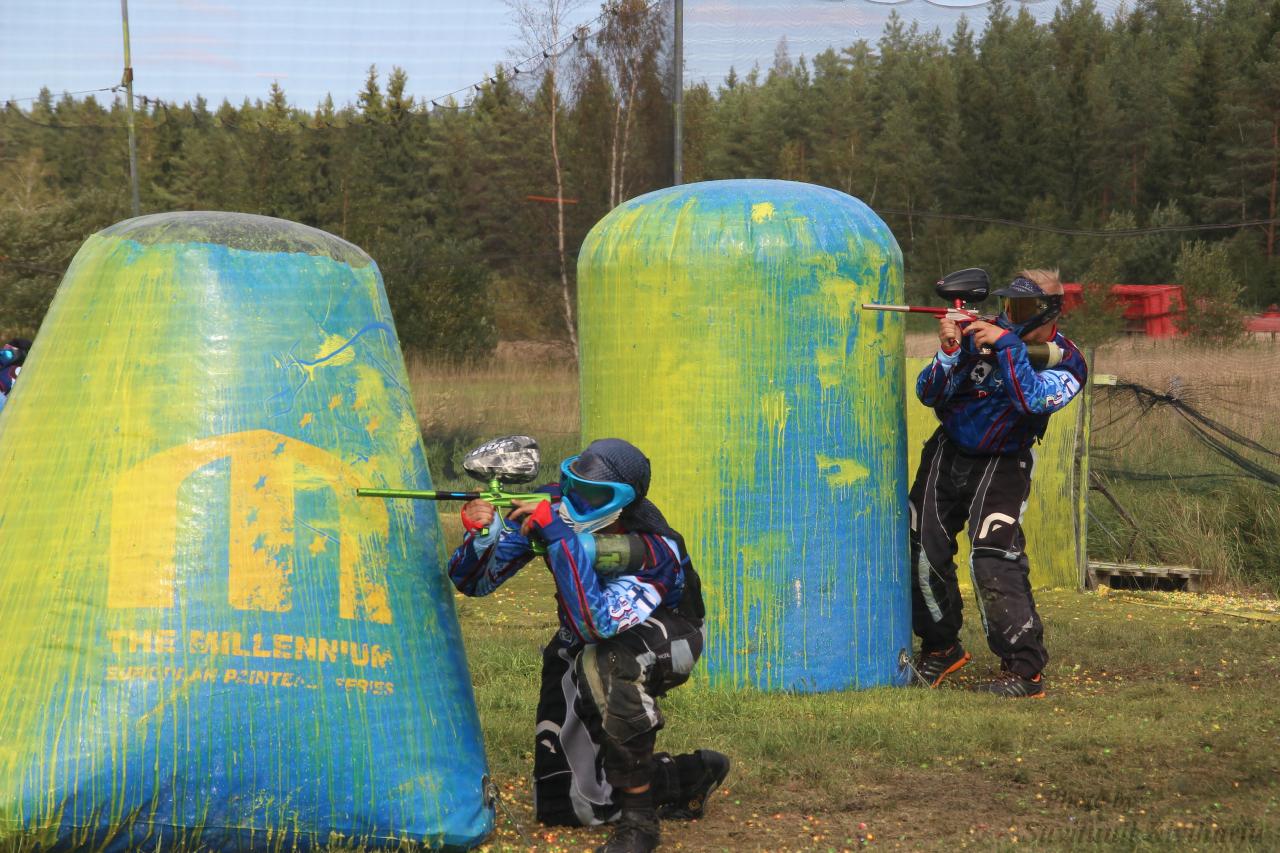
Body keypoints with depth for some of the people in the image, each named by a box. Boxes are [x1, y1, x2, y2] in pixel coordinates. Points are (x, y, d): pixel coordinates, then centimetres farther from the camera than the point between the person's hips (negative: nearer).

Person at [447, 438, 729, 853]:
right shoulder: (550, 506, -21)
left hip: (663, 644, -5)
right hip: (581, 649, 5)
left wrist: (558, 536, -50)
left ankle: (638, 819, -32)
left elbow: (595, 625, -49)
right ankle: (693, 775, 20)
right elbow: (471, 580, -16)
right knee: (559, 804, -3)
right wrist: (478, 533, -38)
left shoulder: (655, 553, -34)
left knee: (607, 657, -43)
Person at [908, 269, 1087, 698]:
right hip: (947, 454, 4)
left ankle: (1025, 669, -18)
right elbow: (929, 394, -8)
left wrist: (1007, 344, -31)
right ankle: (942, 648, 26)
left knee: (993, 559, -20)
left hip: (1001, 466, -4)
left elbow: (1032, 400, -31)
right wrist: (949, 350, -25)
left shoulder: (1066, 364, -12)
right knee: (922, 552, 4)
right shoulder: (981, 334, -8)